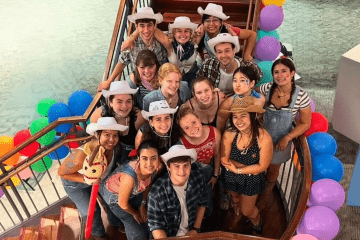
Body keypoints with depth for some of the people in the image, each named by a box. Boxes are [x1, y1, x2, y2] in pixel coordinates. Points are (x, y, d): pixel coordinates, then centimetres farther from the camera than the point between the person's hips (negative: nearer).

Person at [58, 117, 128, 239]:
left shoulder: (115, 147, -27)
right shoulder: (81, 155, -44)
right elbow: (61, 172, -28)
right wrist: (86, 179, -39)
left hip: (100, 178, 5)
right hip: (76, 183, -4)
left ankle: (115, 222, 45)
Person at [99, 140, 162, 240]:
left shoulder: (157, 166, -28)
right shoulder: (129, 177, -44)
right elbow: (123, 204, -25)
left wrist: (143, 205, 4)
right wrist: (135, 213, -6)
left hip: (134, 192, 5)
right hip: (114, 194, -5)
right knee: (138, 231, -2)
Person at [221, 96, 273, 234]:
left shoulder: (264, 137, -32)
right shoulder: (229, 135, -27)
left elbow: (262, 166, -23)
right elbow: (224, 160, -18)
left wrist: (237, 169, -21)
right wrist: (250, 168, -23)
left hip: (252, 180, -2)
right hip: (231, 178, 3)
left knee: (247, 211, 17)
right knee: (235, 201, 32)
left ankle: (257, 224, 54)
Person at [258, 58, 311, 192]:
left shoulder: (301, 96, -20)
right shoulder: (267, 88, -17)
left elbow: (305, 123, -10)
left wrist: (287, 138, -22)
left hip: (280, 141, -1)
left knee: (272, 169, 22)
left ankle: (267, 193, 53)